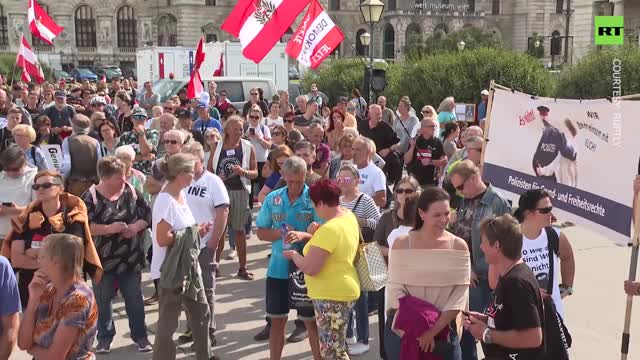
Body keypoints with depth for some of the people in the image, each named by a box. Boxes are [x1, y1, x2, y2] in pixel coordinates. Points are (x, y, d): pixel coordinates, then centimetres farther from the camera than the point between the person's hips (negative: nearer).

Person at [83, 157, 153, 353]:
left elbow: (147, 214, 3)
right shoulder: (91, 197, -11)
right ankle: (104, 338, 25)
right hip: (103, 260, -2)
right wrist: (108, 229, -26)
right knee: (103, 300, 10)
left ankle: (140, 336, 23)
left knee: (134, 298, 10)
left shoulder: (131, 192, -1)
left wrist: (135, 227, -15)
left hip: (131, 258, 2)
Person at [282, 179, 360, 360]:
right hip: (342, 290, 10)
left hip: (332, 295, -10)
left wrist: (293, 254, -6)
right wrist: (304, 235, 6)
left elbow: (309, 268, -25)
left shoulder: (329, 229, -26)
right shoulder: (348, 215, 4)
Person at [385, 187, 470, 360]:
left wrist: (433, 330, -14)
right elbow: (395, 289, -7)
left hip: (443, 331, 1)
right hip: (403, 330, 0)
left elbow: (460, 294, -6)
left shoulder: (459, 246, -2)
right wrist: (418, 328, -16)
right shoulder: (402, 244, -4)